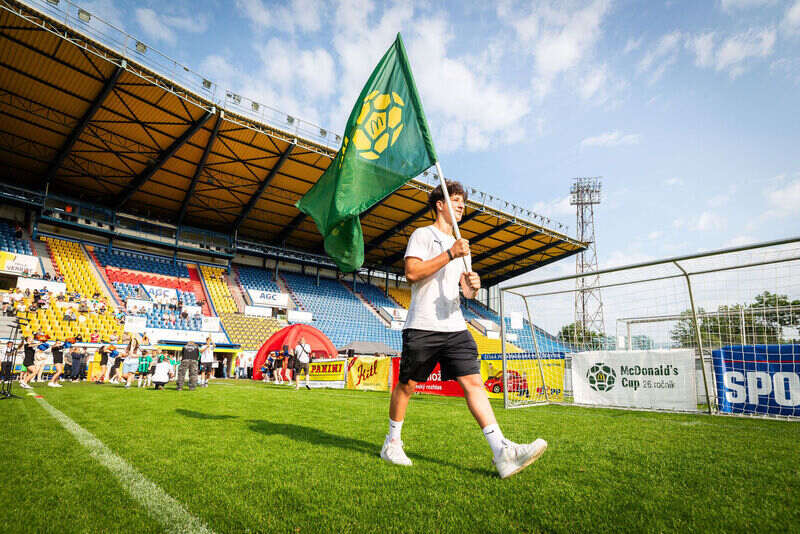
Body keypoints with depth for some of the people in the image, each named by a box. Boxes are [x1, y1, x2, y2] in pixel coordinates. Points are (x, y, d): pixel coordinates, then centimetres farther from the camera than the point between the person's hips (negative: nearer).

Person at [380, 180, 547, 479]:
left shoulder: (461, 246, 22)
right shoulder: (423, 235, 1)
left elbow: (466, 290, 20)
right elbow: (412, 272, -14)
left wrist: (473, 286, -5)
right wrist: (450, 255, -16)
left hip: (455, 327, 6)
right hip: (422, 326, -5)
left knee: (473, 382, -6)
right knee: (406, 385, 6)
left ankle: (501, 452, -10)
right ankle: (392, 443, 24)